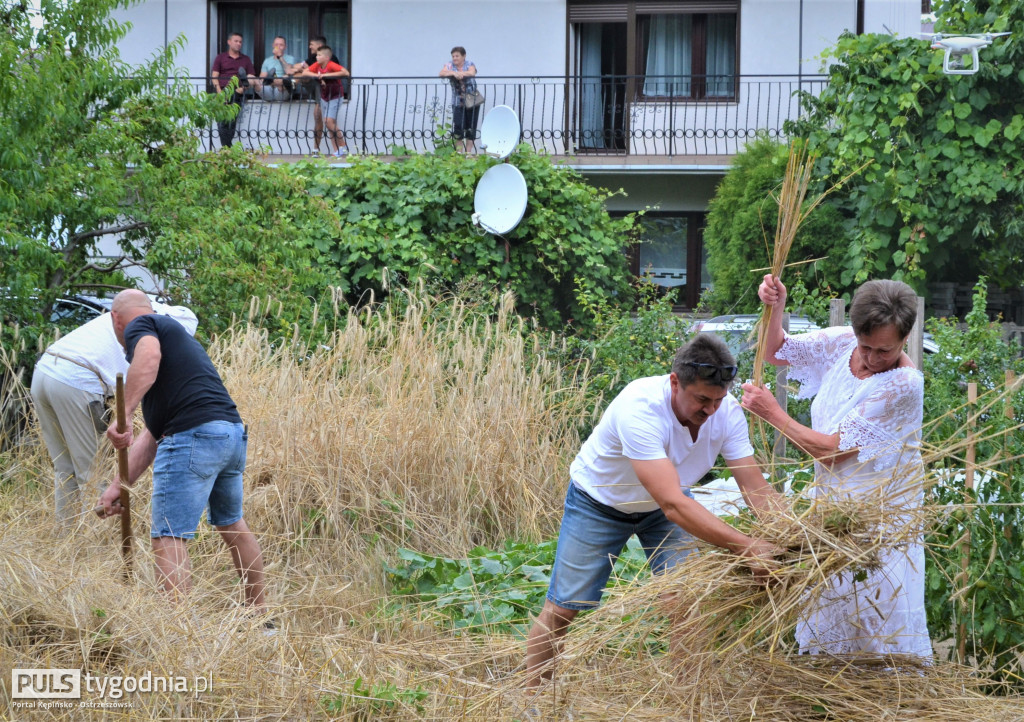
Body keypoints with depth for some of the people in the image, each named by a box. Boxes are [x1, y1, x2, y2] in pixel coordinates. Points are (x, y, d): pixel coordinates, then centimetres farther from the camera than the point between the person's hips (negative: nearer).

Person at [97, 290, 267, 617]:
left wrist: (123, 416, -25)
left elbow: (149, 357, -22)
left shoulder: (139, 326, 7)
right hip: (234, 432, 9)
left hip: (194, 436, -9)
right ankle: (260, 614, 38)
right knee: (232, 526, 27)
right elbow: (152, 435, 26)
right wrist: (119, 485, 23)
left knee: (168, 539, -8)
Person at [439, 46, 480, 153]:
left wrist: (458, 73, -26)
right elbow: (441, 73, -15)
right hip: (457, 103, 0)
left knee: (471, 129, 3)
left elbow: (472, 72, -22)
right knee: (458, 128, -9)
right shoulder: (450, 65, 3)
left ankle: (468, 152, 11)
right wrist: (454, 73, -29)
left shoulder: (469, 65, -1)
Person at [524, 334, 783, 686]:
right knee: (562, 608, 2)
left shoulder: (726, 411, -25)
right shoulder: (640, 409, -43)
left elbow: (757, 489, -22)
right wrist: (747, 546, -55)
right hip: (601, 502, -4)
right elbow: (673, 505, -49)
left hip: (669, 501, 4)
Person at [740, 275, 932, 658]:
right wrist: (775, 308, -9)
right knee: (823, 610, 13)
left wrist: (772, 412, -15)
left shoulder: (903, 386, -25)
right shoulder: (842, 343, -4)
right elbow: (776, 351, 12)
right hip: (833, 511, 7)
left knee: (886, 615, -4)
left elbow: (831, 450, -23)